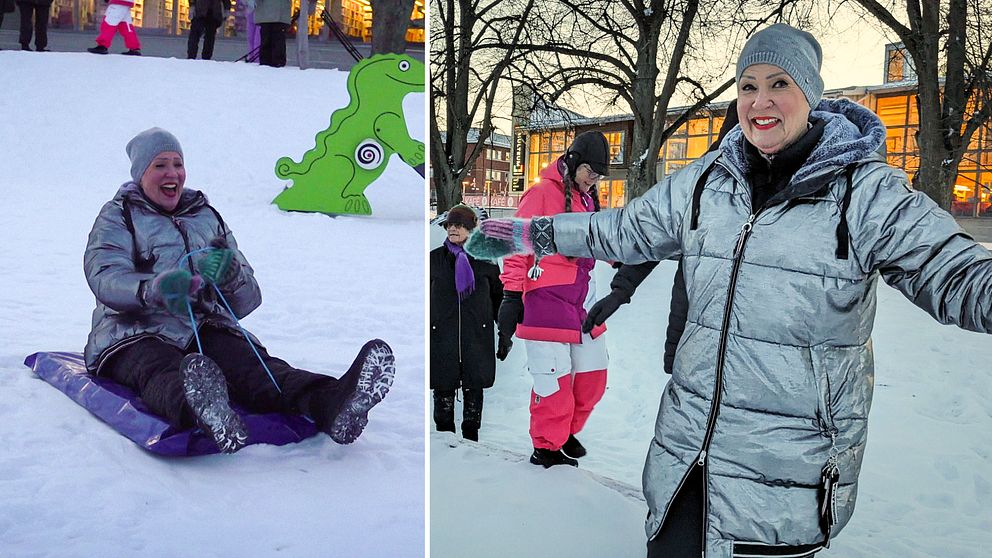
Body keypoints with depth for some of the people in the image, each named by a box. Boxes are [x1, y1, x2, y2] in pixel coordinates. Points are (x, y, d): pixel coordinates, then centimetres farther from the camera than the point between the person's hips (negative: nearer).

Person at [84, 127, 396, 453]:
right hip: (137, 334, -2)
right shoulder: (118, 216, 15)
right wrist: (154, 288, -32)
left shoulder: (208, 216, 25)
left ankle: (328, 402, -61)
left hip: (205, 330, 3)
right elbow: (105, 277, -8)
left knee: (253, 364, -30)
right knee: (164, 373, -38)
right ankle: (203, 412, -75)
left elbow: (247, 301, 18)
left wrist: (232, 276, -9)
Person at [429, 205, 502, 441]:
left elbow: (498, 295, 12)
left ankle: (471, 438, 20)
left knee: (474, 389, 6)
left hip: (478, 335, 0)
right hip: (442, 336, 0)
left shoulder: (485, 259, 6)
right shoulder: (435, 258, 7)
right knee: (443, 390, 3)